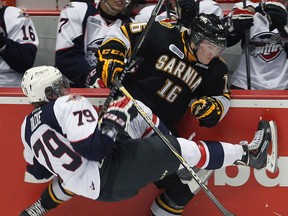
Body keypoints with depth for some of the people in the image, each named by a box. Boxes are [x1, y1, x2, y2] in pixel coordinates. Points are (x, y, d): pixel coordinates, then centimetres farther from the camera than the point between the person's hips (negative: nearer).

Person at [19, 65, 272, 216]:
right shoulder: (67, 104, -16)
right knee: (181, 150, -5)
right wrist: (115, 117, -16)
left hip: (85, 186, 10)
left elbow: (38, 171, 18)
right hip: (109, 180, -10)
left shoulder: (28, 125, 9)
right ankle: (248, 154, 6)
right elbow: (94, 148, -26)